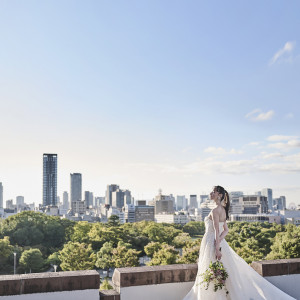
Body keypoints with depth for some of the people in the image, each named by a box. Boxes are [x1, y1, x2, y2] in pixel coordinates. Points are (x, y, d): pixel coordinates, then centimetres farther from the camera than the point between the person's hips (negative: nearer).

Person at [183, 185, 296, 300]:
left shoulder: (215, 210, -16)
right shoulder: (223, 210, 12)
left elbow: (217, 231, -20)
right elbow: (226, 230, 12)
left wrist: (217, 248, -22)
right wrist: (219, 239, -2)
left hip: (211, 242, -9)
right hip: (219, 242, 9)